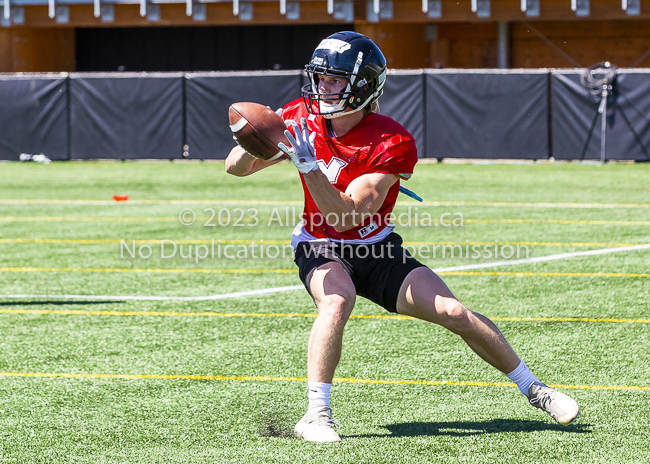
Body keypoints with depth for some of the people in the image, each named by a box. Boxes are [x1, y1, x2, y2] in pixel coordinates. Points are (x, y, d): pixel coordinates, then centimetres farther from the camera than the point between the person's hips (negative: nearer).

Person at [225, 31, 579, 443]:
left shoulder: (392, 145, -24)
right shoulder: (303, 119, -12)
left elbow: (346, 215, -30)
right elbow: (236, 168, -8)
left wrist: (307, 163, -40)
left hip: (375, 250, 0)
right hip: (320, 248, 0)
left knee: (453, 312, -9)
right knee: (337, 299, -34)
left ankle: (534, 390, 12)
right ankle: (316, 416, -28)